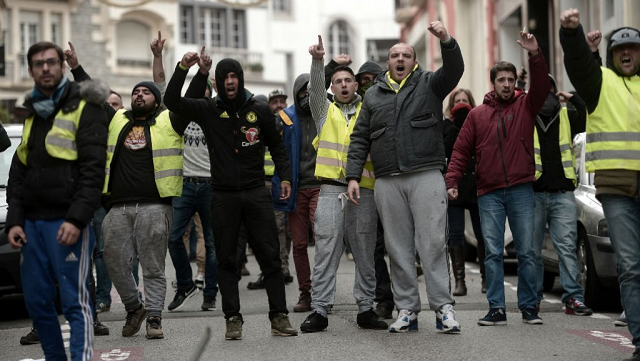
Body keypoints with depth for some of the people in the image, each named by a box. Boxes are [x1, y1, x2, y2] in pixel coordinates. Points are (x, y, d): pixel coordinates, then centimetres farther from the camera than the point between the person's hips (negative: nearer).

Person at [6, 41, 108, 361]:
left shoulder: (83, 110, -3)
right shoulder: (32, 116, 19)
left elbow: (93, 170, -12)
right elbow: (17, 175, 19)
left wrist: (76, 219, -20)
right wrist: (14, 221, 7)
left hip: (67, 222, -7)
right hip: (32, 223, 7)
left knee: (75, 301, -8)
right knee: (36, 301, 9)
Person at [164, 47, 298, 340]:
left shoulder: (259, 110, 7)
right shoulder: (208, 111, 4)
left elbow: (276, 146, 16)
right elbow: (172, 101, -6)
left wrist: (285, 176, 5)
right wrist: (183, 67, -16)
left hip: (256, 193, 0)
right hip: (223, 196, 0)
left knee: (270, 256, -1)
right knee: (226, 260, 4)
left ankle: (279, 316, 3)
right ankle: (232, 319, 11)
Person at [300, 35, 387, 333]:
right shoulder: (325, 111, 12)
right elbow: (315, 89, -5)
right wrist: (317, 60, -21)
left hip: (364, 189, 1)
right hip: (331, 190, -1)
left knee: (365, 253, 5)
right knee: (326, 252, -4)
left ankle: (366, 309, 13)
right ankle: (319, 310, 0)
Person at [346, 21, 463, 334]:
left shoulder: (429, 85, 10)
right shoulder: (373, 95, 17)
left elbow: (454, 70, -9)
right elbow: (359, 139, 15)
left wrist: (446, 41, -28)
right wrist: (353, 176, 5)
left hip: (426, 176, -3)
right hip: (387, 182, 3)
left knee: (433, 243, -7)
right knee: (398, 248, 5)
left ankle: (443, 307, -3)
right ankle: (407, 310, 10)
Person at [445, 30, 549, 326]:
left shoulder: (526, 105, 7)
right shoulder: (477, 114, 9)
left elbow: (541, 87, -12)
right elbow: (461, 150, 7)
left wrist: (535, 55, -25)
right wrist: (452, 180, -4)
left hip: (521, 190, -1)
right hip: (488, 193, 1)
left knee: (526, 252, 2)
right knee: (493, 252, 1)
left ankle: (529, 307, 10)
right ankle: (496, 309, 5)